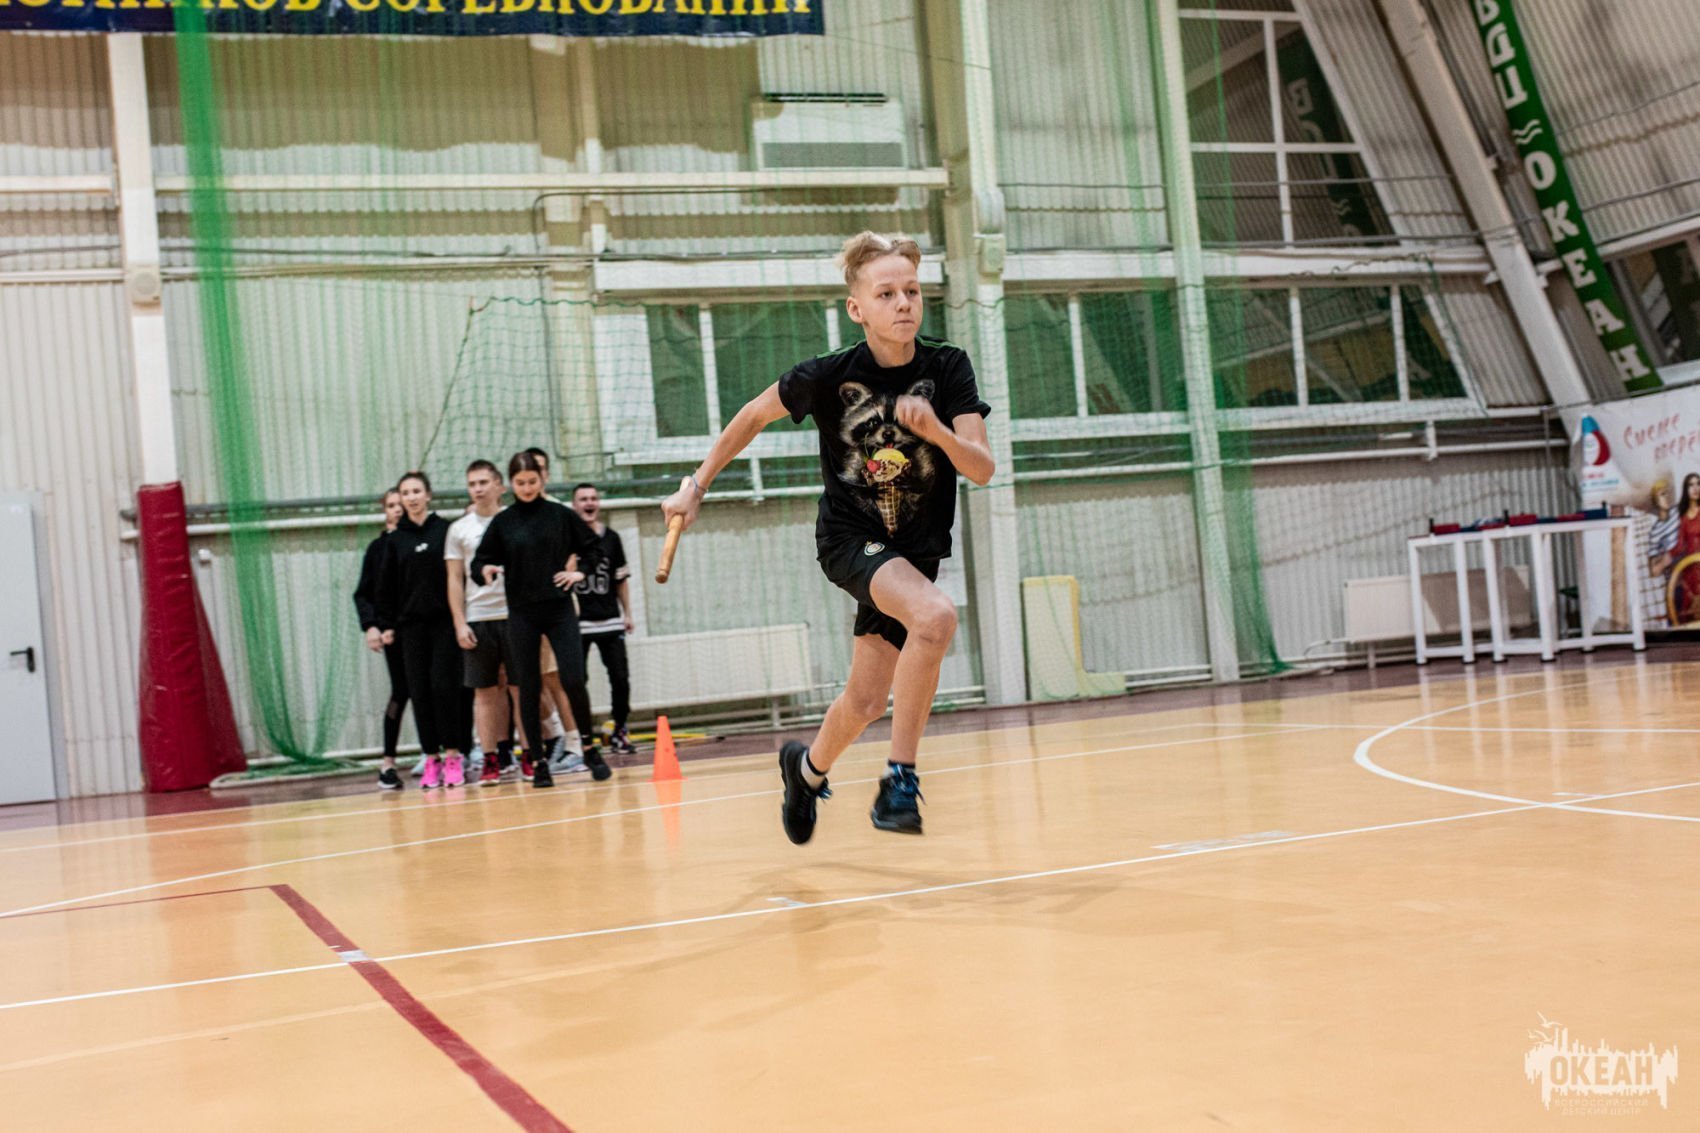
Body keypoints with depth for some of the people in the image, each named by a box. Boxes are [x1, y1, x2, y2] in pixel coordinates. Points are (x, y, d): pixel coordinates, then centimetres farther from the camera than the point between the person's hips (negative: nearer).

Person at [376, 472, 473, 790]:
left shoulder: (445, 530, 0)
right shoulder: (395, 540, 8)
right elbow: (386, 585, 11)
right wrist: (387, 624, 6)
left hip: (444, 620, -3)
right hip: (411, 624, 3)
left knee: (444, 685, -7)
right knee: (420, 690, 2)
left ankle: (453, 755, 1)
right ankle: (431, 758, 8)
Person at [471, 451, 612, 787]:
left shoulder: (561, 515, 3)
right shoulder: (502, 523, 3)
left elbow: (593, 548, 13)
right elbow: (480, 562, 4)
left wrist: (579, 572, -2)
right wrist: (486, 570, -17)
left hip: (559, 610, -1)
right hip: (522, 614, 1)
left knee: (573, 680, -9)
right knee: (528, 687, 2)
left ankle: (590, 749, 10)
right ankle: (538, 762, 10)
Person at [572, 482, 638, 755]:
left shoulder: (611, 538, 9)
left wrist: (627, 613, 12)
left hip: (610, 621, 3)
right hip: (576, 622, -3)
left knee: (620, 678, 1)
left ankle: (620, 731, 16)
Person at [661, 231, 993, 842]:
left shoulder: (948, 367, -13)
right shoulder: (828, 374, -17)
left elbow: (982, 470, -18)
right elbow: (755, 414, 1)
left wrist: (938, 431, -37)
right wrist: (697, 484, 5)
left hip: (915, 550, 3)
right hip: (849, 538, -3)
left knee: (864, 703, 8)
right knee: (937, 614, -33)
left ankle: (808, 767, 42)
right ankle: (900, 779, -22)